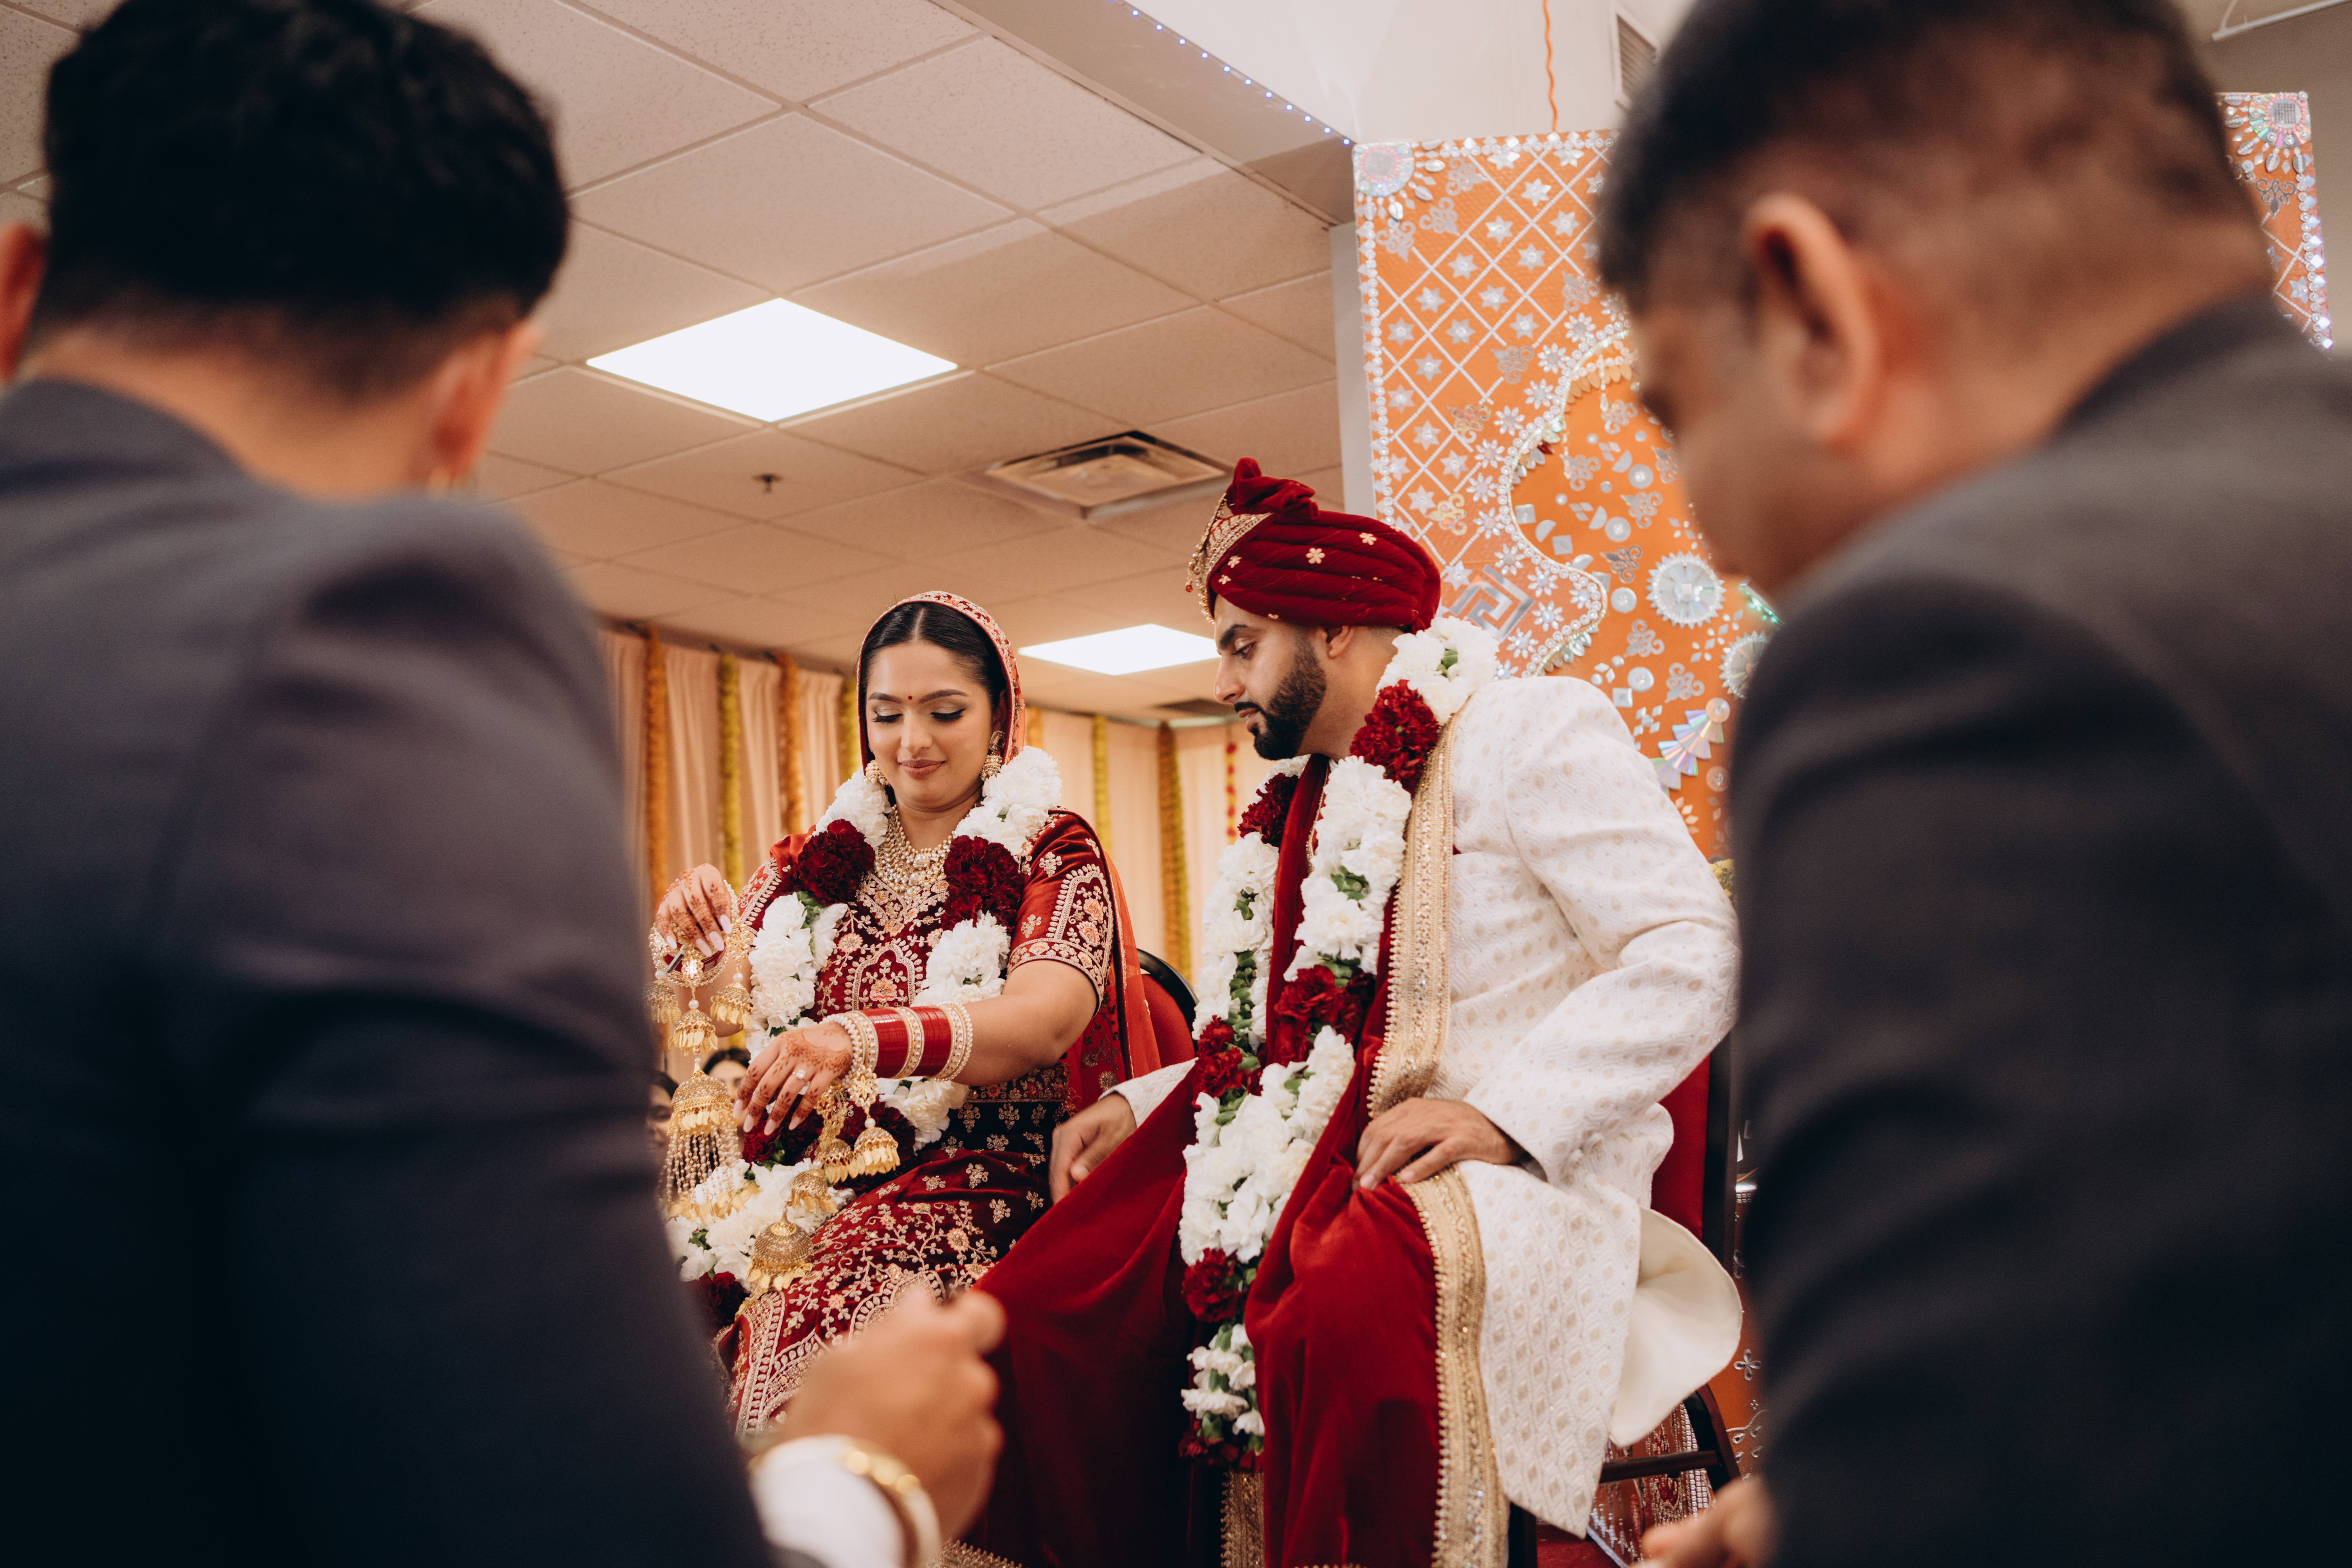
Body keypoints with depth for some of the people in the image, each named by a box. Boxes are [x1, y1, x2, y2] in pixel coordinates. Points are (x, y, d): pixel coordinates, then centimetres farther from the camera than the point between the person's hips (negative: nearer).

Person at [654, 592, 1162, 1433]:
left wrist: (858, 1039, -31)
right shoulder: (820, 860, 16)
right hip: (804, 1198, 4)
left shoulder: (1052, 853, 3)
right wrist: (702, 934, -8)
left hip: (968, 1197, -4)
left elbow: (1045, 1019, -15)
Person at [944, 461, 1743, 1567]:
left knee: (1338, 1314, -40)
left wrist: (1503, 1112, -20)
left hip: (1509, 1169, -7)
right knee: (1038, 1305, -14)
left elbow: (1693, 951, -11)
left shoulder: (1531, 730, -1)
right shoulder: (1306, 802, 23)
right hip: (1312, 1158, 7)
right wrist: (1140, 1104, 10)